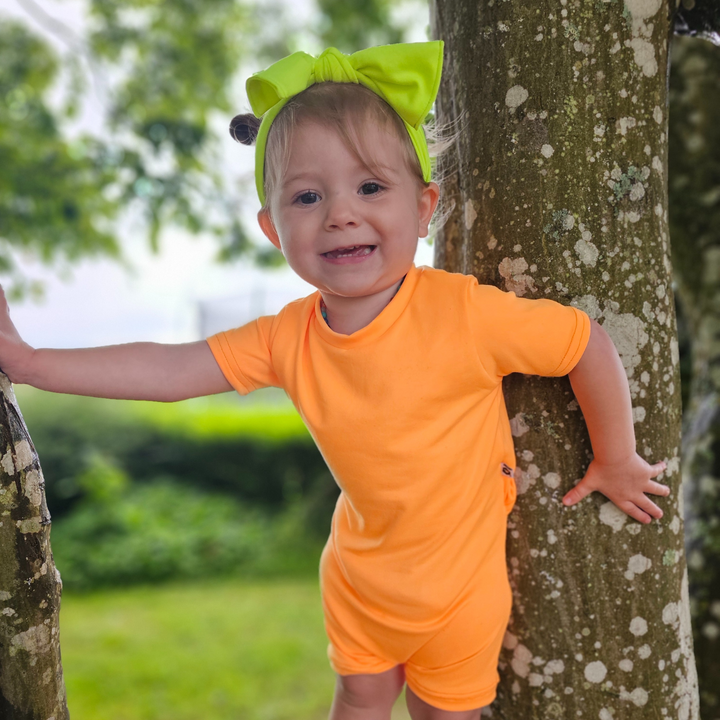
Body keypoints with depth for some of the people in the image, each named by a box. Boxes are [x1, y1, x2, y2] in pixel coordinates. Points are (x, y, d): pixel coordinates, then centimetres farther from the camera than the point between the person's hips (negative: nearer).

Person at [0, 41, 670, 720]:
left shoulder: (465, 313, -30)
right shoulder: (287, 338, -16)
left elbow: (588, 343, -19)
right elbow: (169, 370, -11)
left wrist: (615, 463, -6)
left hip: (459, 584, -3)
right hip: (359, 570, 4)